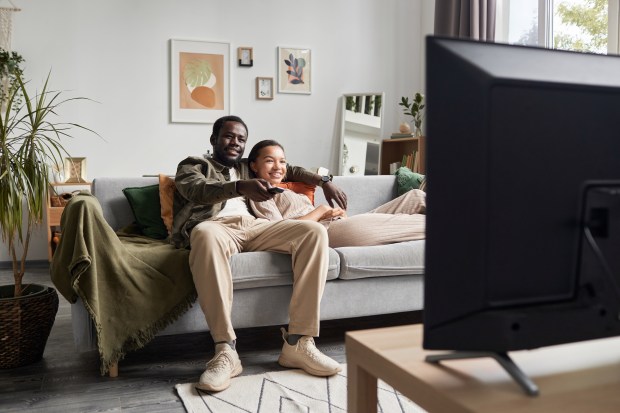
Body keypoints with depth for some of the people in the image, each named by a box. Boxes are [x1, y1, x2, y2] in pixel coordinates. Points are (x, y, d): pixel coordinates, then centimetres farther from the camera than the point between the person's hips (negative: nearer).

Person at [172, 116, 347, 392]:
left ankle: (297, 342, -27)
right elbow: (199, 191, -4)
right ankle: (225, 350, -41)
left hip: (254, 226, 5)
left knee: (314, 231, -21)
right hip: (217, 226, -5)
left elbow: (289, 170, 39)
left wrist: (324, 181, 19)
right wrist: (241, 187, -25)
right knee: (205, 234, -43)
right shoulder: (192, 165, 19)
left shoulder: (248, 167, 36)